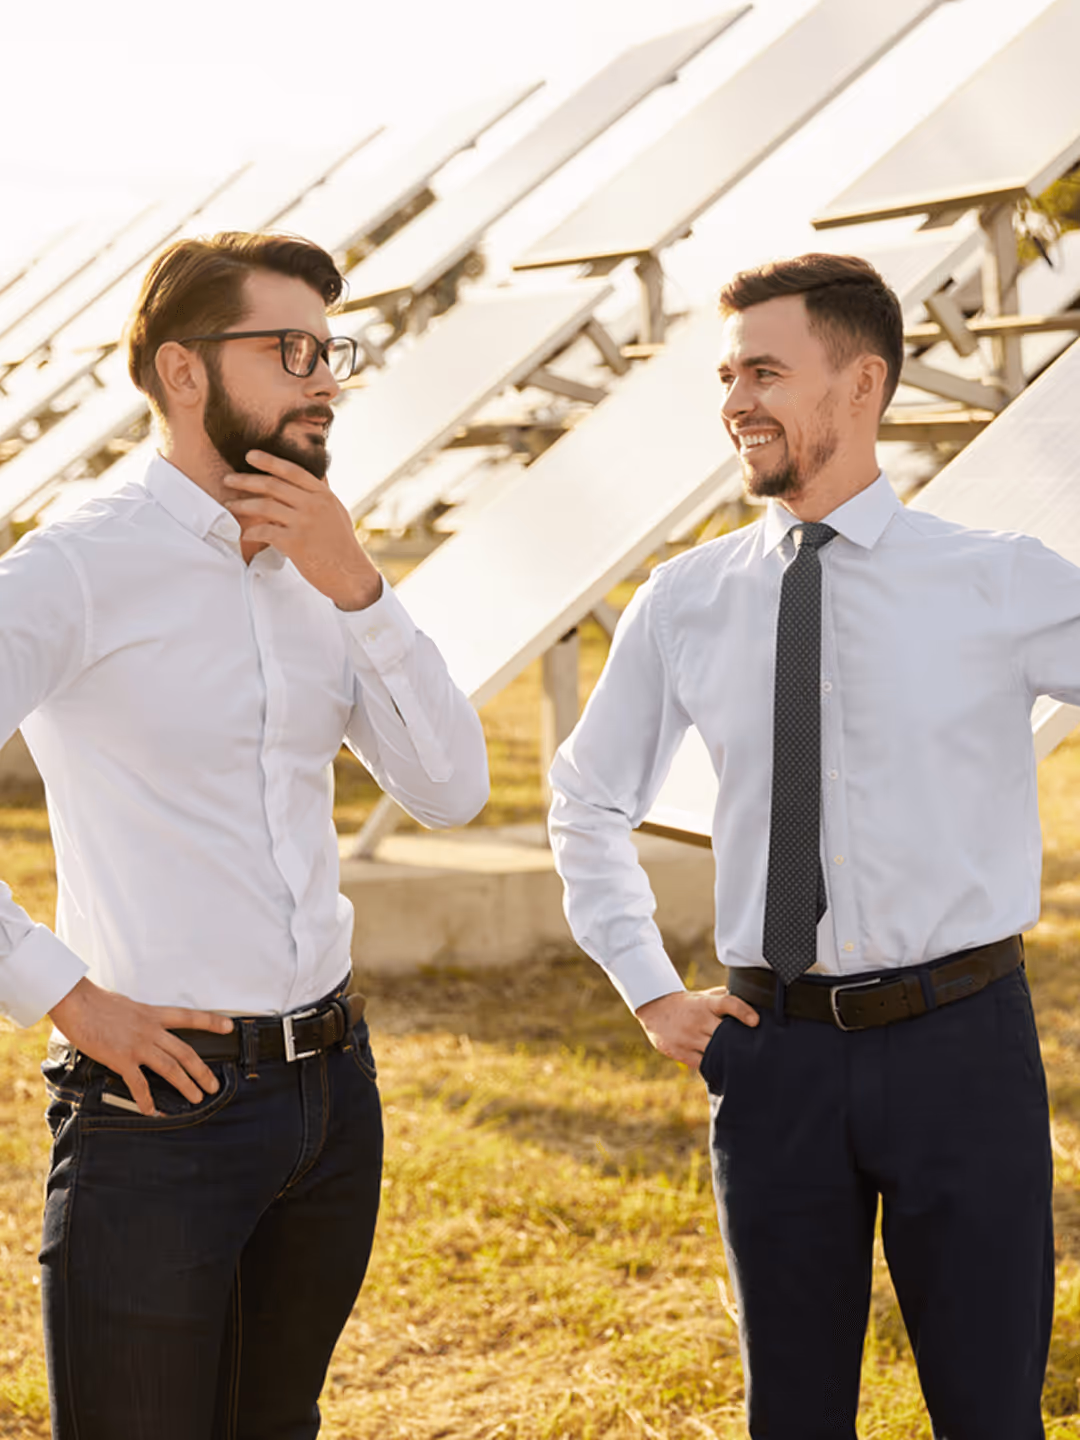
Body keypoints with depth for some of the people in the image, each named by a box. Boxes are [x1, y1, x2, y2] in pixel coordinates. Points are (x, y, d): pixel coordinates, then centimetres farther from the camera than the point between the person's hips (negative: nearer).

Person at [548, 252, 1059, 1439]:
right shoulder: (684, 605, 3)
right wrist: (647, 991, 11)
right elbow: (587, 800, 18)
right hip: (774, 1053, 3)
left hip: (961, 1041, -2)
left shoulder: (1003, 585, -6)